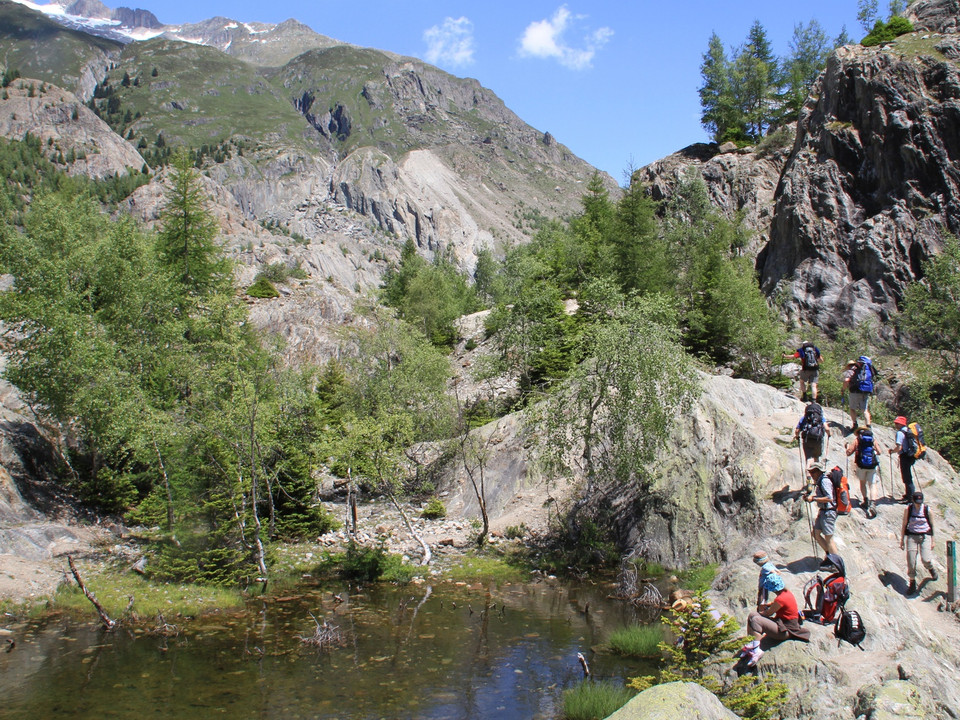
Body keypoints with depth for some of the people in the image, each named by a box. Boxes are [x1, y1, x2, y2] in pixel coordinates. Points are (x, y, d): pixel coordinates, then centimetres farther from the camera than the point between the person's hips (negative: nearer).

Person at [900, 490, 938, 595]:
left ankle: (931, 569, 22)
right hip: (912, 536, 1)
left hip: (925, 536, -1)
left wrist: (932, 540, 8)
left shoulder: (927, 510, -5)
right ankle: (912, 583, 13)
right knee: (911, 561, -4)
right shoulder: (908, 509, -5)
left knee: (926, 560, -16)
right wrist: (902, 540, 6)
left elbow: (931, 525, 6)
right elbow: (904, 525, 4)